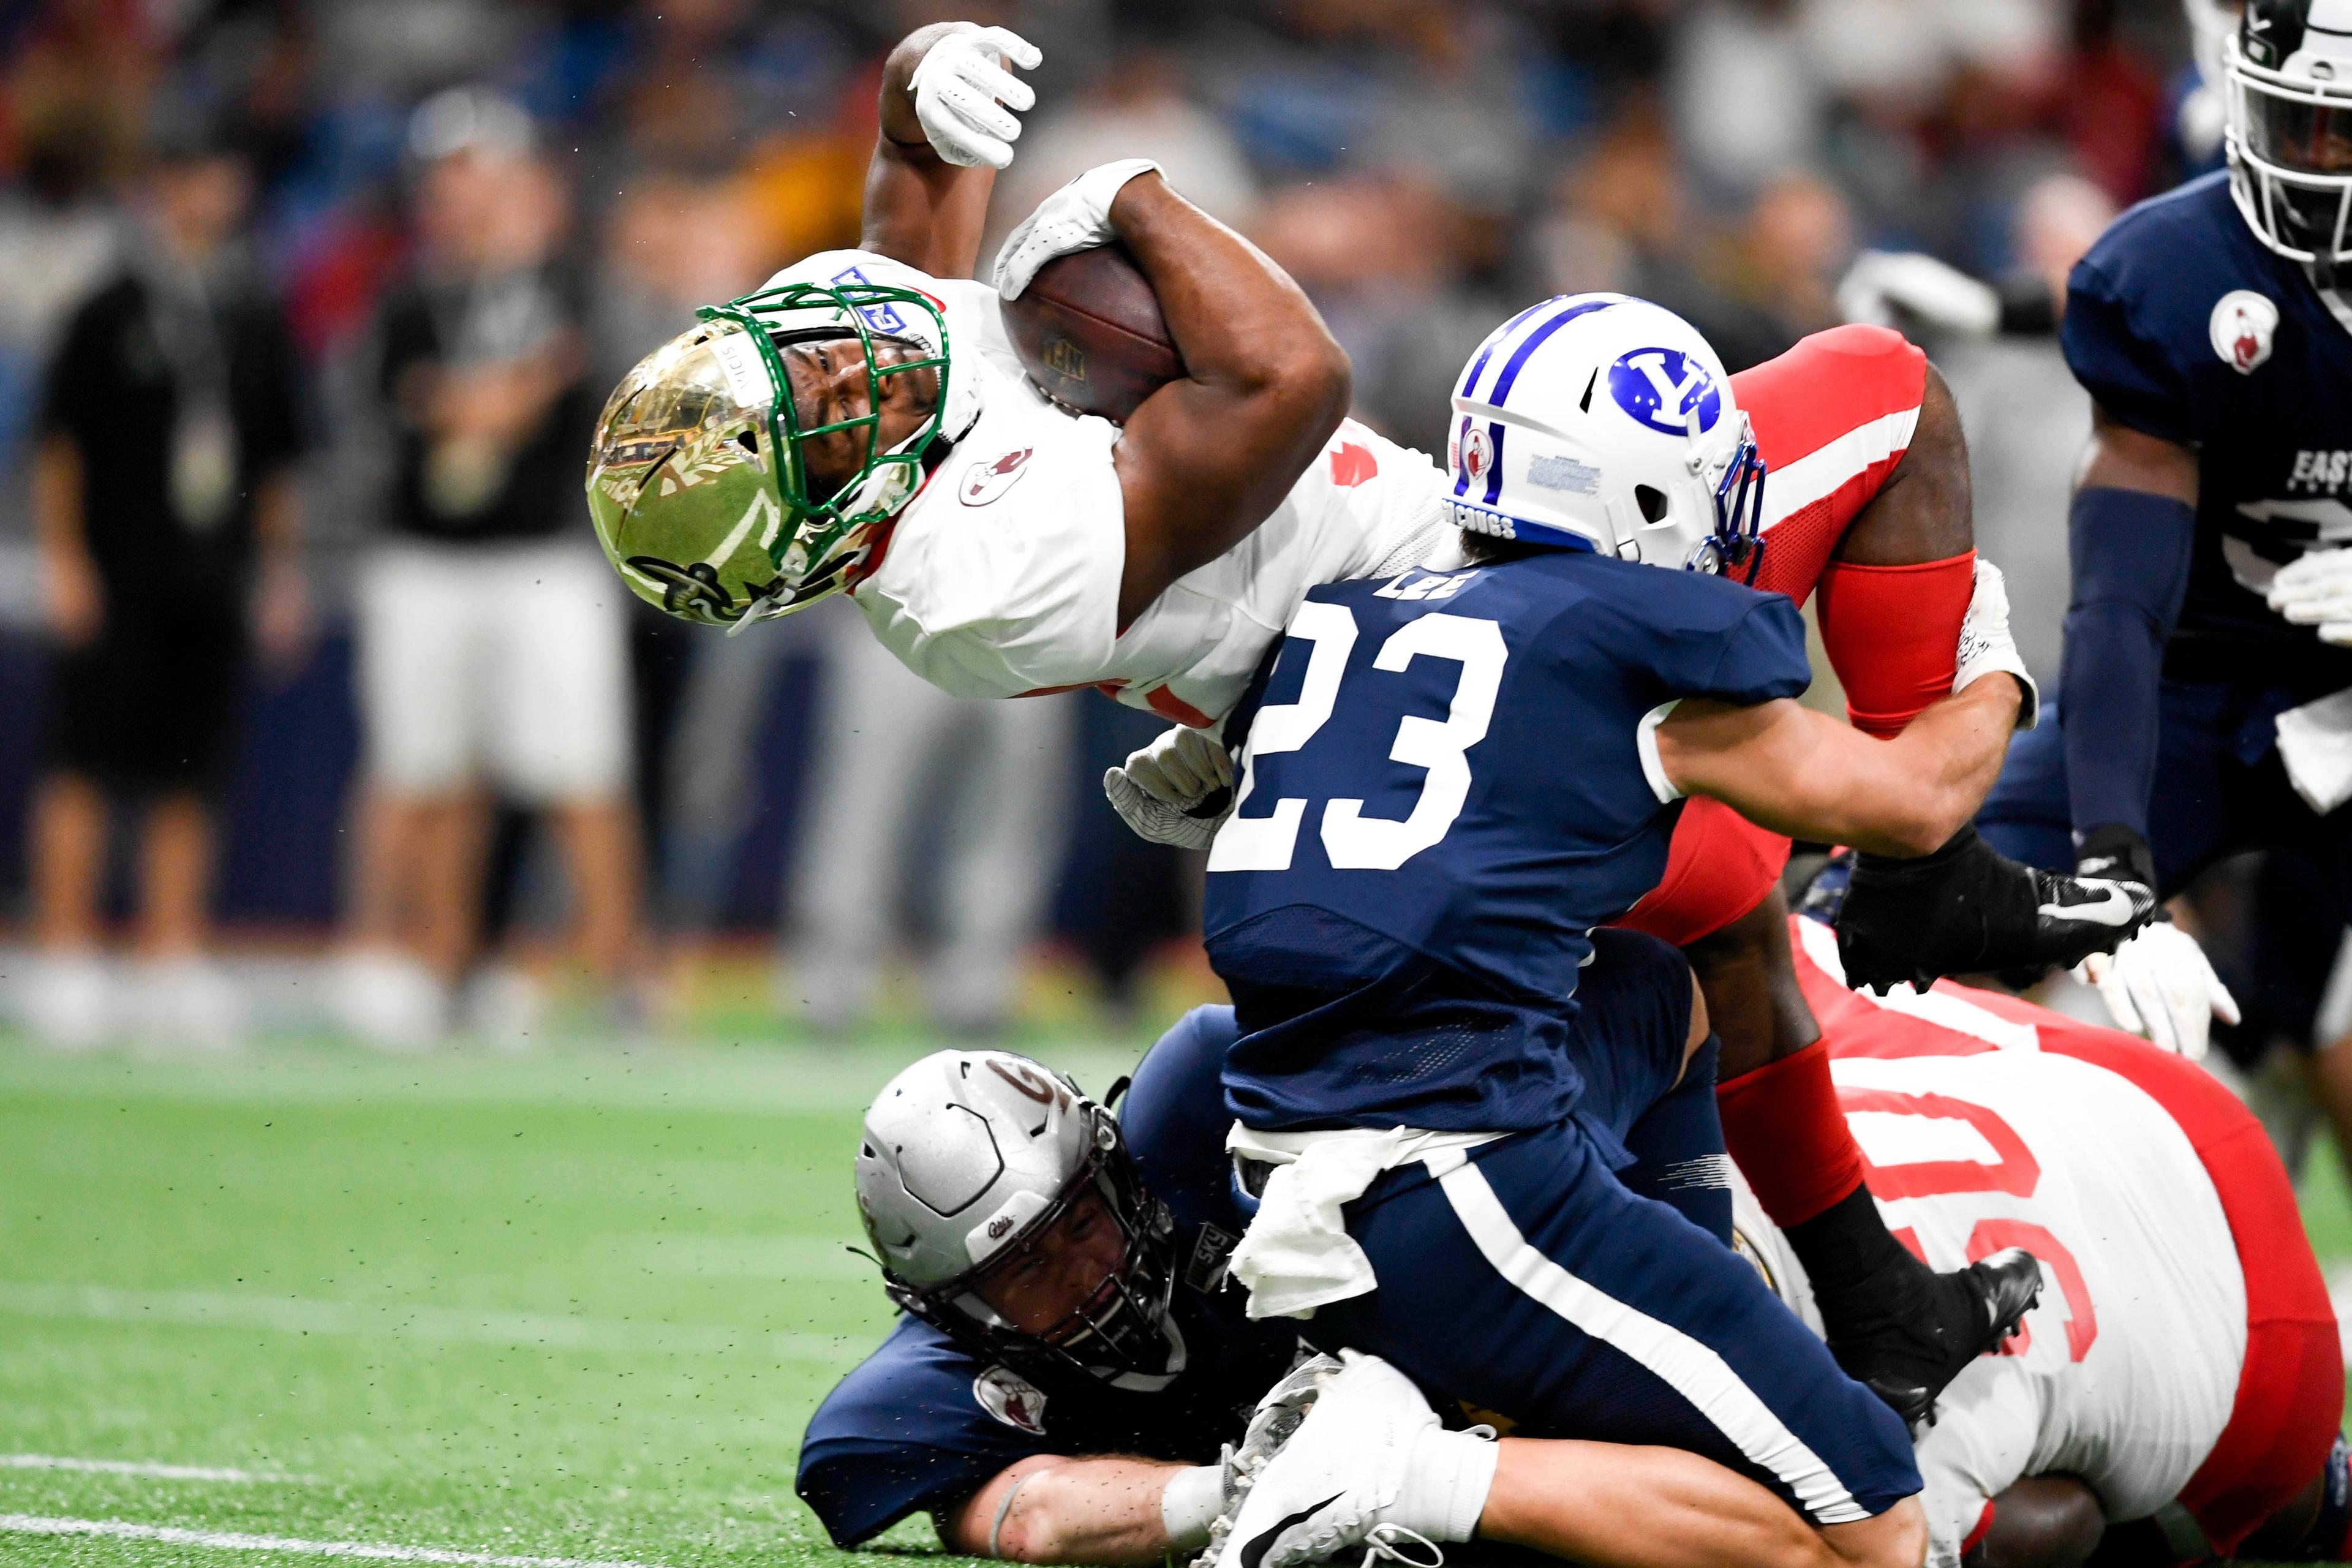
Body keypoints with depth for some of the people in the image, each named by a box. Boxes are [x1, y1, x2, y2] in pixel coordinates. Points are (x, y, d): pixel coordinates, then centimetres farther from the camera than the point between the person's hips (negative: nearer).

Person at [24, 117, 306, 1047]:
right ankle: (65, 961, 0)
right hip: (117, 577, -4)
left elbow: (278, 455, 18)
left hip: (213, 585, 4)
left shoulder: (256, 317, 12)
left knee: (189, 779, 4)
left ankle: (174, 964, 7)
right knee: (87, 770, -4)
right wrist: (64, 560, -8)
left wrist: (283, 570, 13)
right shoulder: (111, 308, -1)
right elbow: (59, 440, -2)